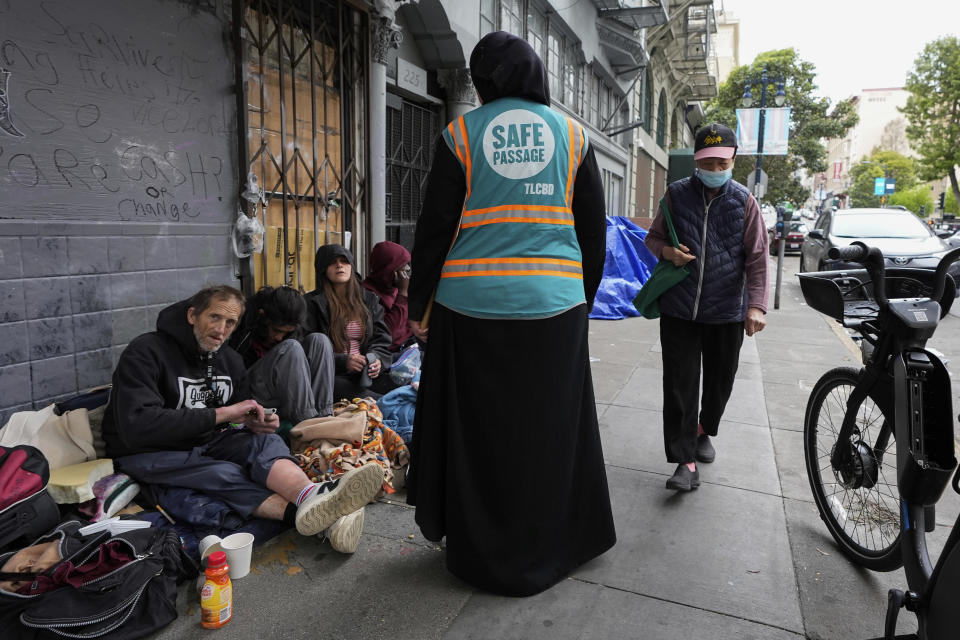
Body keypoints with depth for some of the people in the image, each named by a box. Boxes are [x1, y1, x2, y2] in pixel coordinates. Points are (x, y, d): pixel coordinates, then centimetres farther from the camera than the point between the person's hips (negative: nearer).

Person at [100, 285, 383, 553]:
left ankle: (311, 496, -57)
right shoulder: (145, 352, -16)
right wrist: (221, 414, -29)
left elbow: (242, 413, 20)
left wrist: (255, 422, -8)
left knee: (266, 441, -25)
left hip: (205, 441, 5)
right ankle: (315, 514, -51)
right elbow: (137, 425, -29)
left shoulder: (230, 361, 7)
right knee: (225, 474, -33)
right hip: (148, 454, -5)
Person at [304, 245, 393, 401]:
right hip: (331, 375, -4)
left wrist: (378, 360, -9)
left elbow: (381, 339, 15)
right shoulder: (313, 303, 4)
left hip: (365, 374, 4)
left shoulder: (369, 299, 19)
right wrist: (343, 361, -17)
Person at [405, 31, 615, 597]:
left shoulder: (461, 135, 0)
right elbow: (594, 229, 8)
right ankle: (548, 548, 31)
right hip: (554, 306, 2)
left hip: (472, 306, -1)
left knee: (477, 433, 11)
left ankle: (483, 555, 27)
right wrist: (585, 297, 19)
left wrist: (418, 305, 7)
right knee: (548, 430, 14)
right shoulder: (571, 134, 7)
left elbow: (435, 227, -2)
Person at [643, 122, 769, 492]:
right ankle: (686, 461, 5)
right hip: (679, 308, 0)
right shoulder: (677, 194, 1)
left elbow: (757, 258, -4)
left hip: (726, 312, 1)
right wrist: (666, 251, -12)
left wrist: (756, 305, -16)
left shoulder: (743, 201, -1)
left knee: (719, 381, 15)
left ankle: (704, 432, 42)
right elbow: (653, 237, 12)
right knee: (680, 384, -3)